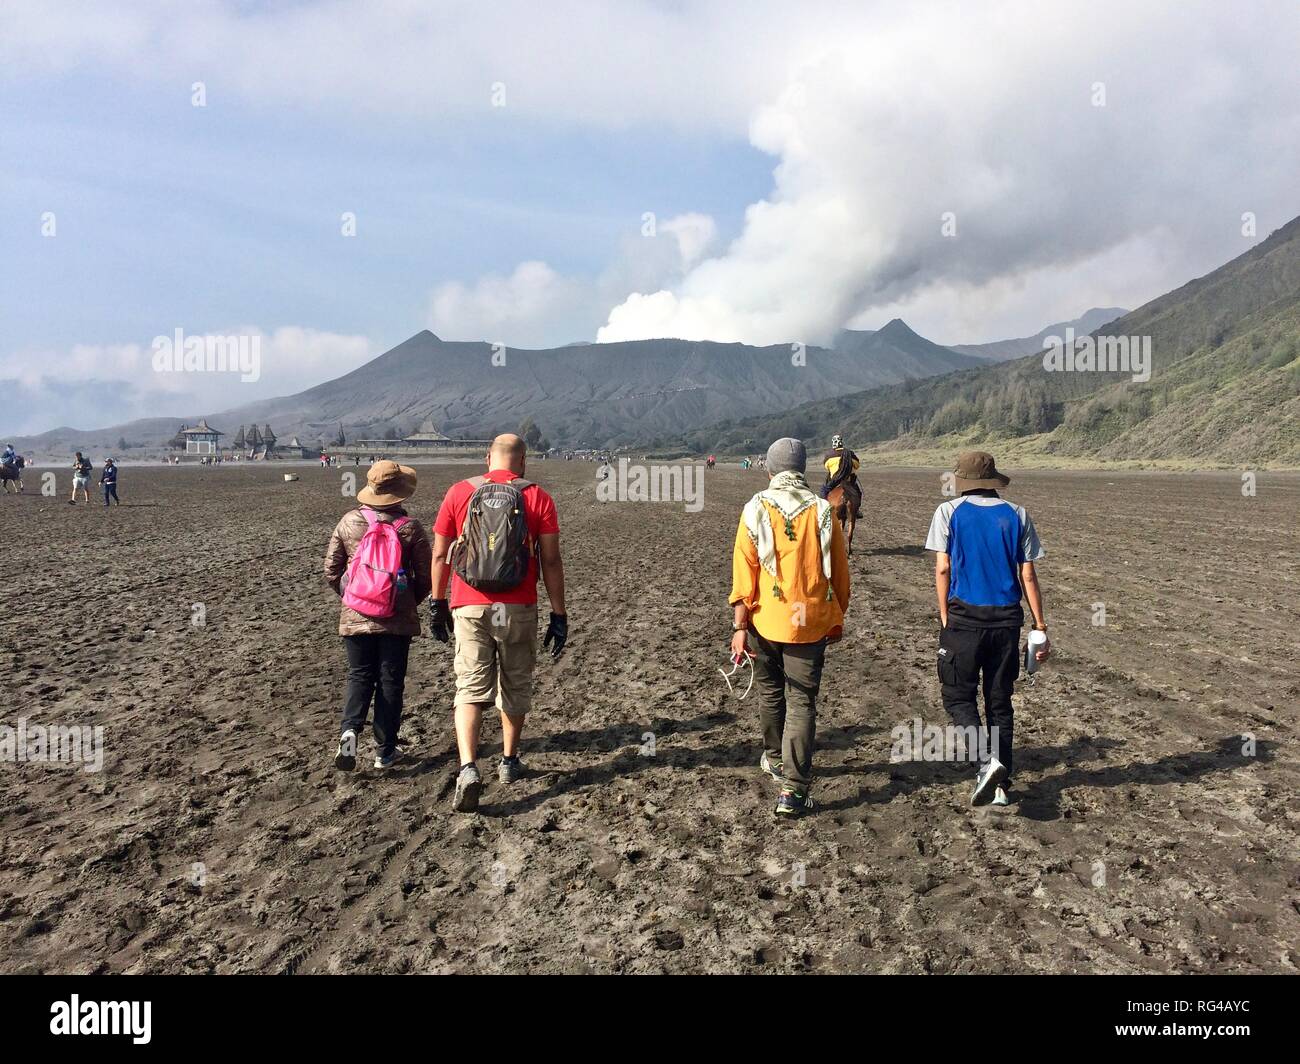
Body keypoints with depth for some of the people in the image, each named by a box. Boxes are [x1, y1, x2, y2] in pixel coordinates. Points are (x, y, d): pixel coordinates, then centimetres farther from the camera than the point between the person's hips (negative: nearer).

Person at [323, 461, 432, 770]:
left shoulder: (348, 522, -2)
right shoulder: (410, 527, -8)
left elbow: (331, 570, 3)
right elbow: (426, 575, -5)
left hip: (355, 616, 2)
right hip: (398, 619, -1)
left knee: (359, 677, 15)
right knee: (390, 681, 9)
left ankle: (349, 730, -7)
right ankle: (385, 751, 15)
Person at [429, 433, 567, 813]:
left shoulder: (459, 492, 1)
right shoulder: (538, 499, -2)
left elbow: (440, 555, 5)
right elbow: (551, 561, -3)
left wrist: (438, 603, 16)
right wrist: (559, 615, 2)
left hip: (469, 609, 0)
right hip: (518, 610, 0)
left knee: (471, 688, 3)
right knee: (515, 687, 16)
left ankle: (468, 769, -13)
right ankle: (509, 762, 29)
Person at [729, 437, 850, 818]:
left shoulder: (756, 510, -5)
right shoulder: (822, 511, -2)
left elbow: (743, 572, -8)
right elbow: (838, 572, 4)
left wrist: (739, 626, -3)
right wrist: (837, 619, 17)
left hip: (766, 622, 0)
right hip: (810, 625, 0)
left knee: (770, 692, 22)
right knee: (802, 703, 5)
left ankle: (775, 758, 40)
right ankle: (793, 789, 1)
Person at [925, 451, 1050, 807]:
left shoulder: (948, 512, -1)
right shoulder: (1017, 515, 6)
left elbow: (942, 569, -5)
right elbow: (1028, 575, 3)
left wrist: (945, 618, 3)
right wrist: (1040, 625, 9)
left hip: (964, 617, -3)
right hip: (1007, 618, 3)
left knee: (958, 696, 7)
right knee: (1000, 700, 12)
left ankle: (987, 759, -16)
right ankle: (1001, 784, 15)